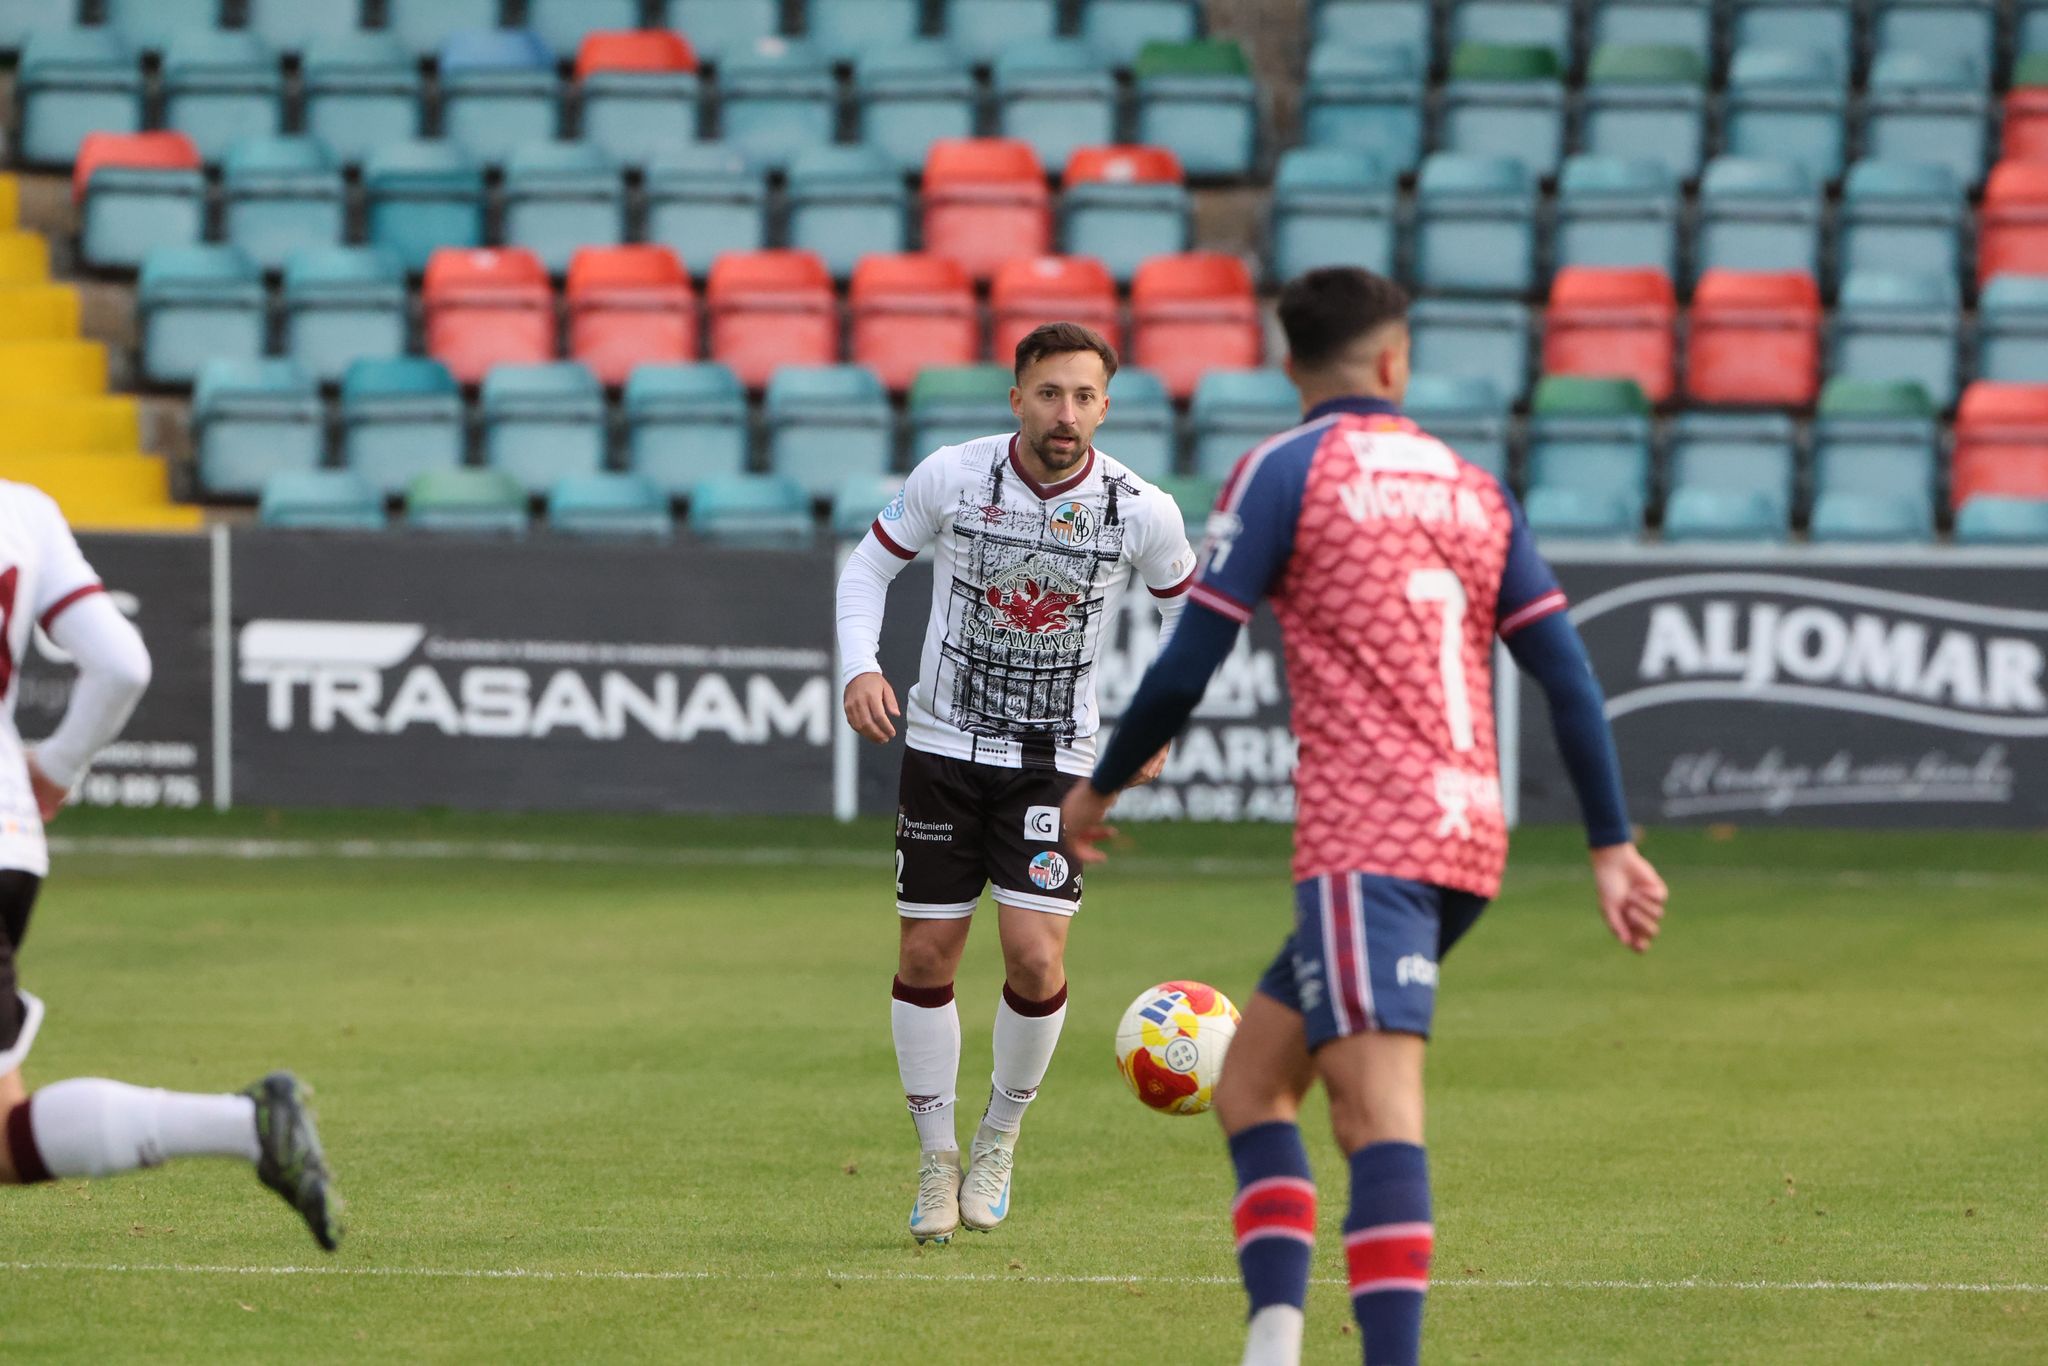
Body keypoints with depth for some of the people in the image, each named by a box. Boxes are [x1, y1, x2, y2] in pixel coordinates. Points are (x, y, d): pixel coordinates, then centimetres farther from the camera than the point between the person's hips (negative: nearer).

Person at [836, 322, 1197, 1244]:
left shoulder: (1141, 511, -10)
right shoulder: (951, 477, -10)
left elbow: (1184, 603, 10)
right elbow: (869, 565, 5)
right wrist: (862, 666, -11)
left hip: (1056, 761, -1)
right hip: (943, 747, 1)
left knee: (1034, 957, -14)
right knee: (925, 958, 2)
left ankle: (1000, 1134, 13)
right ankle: (936, 1158, 20)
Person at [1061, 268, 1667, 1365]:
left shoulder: (1286, 471, -1)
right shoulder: (1472, 490, 16)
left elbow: (1186, 667, -3)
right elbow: (1567, 675, 12)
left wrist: (1098, 788, 12)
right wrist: (1612, 846, 15)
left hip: (1364, 837, -6)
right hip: (1467, 835, 6)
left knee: (1380, 1111, -17)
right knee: (1251, 1076, 12)